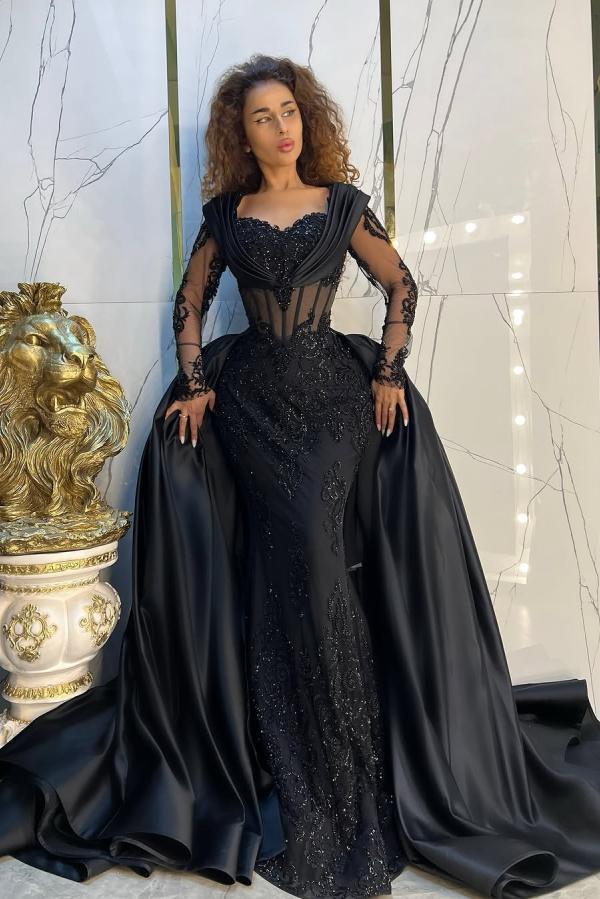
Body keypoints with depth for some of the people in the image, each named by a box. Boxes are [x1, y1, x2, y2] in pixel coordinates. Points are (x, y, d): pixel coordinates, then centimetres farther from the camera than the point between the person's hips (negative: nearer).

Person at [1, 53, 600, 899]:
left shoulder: (342, 204, 8)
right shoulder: (224, 215, 11)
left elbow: (401, 286, 9)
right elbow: (190, 303, 14)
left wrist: (389, 371, -2)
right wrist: (192, 380, 1)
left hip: (333, 392, -1)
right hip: (249, 397, 1)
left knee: (314, 551, -12)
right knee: (292, 558, -7)